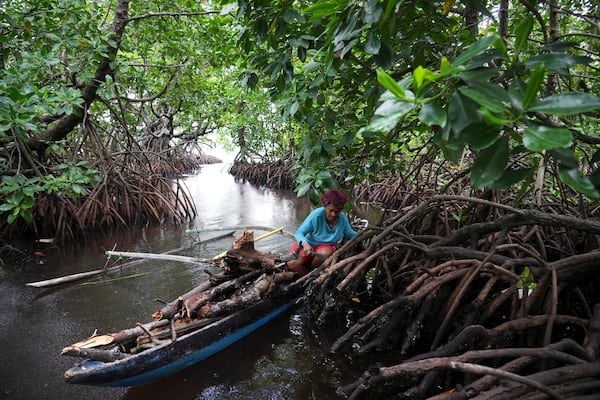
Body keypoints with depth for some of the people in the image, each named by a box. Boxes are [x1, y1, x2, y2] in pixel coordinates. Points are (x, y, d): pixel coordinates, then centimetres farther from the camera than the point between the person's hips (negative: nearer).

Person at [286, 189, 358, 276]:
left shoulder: (342, 218, -15)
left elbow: (350, 234, 4)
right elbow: (299, 233, -24)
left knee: (325, 253, -36)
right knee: (292, 264, -25)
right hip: (308, 244, -2)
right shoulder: (316, 214, -25)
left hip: (326, 246, 2)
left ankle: (312, 272, -6)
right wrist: (305, 244, -44)